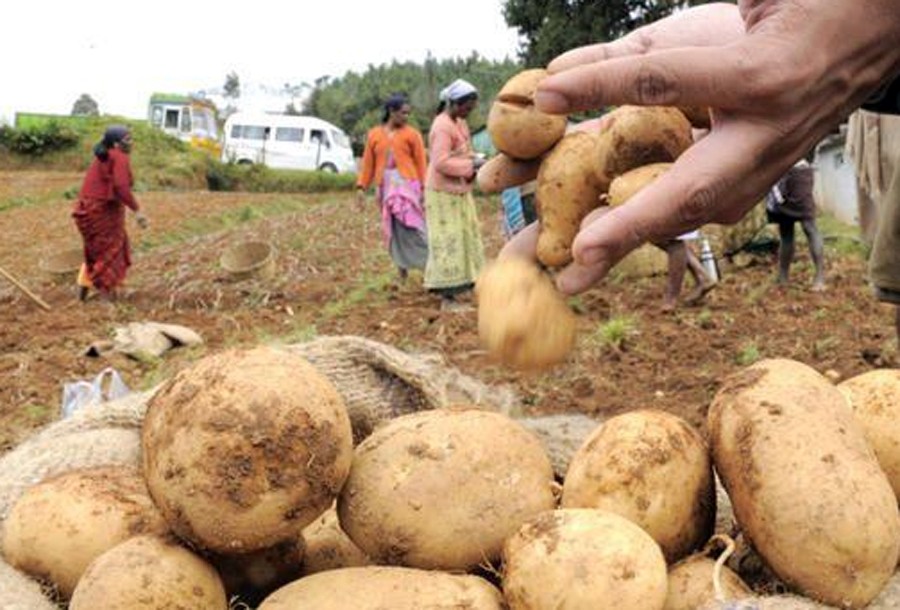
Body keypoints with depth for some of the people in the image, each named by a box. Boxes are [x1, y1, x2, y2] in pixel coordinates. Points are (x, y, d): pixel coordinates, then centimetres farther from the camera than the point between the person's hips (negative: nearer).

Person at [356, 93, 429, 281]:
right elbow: (368, 163, 11)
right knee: (393, 231, 6)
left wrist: (424, 188, -6)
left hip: (407, 186, -3)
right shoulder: (374, 135, 11)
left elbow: (421, 163, 0)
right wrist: (361, 187, 3)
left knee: (410, 227, -15)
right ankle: (402, 270, 14)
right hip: (385, 188, 3)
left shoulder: (412, 134, 2)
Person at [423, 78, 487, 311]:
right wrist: (471, 165, -19)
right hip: (444, 193, -10)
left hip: (458, 192, 10)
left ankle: (452, 291, 19)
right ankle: (447, 298, -1)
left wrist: (475, 160, 3)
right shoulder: (442, 126, -17)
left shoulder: (460, 124, 12)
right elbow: (441, 162, -24)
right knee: (448, 243, -6)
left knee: (463, 239, 12)